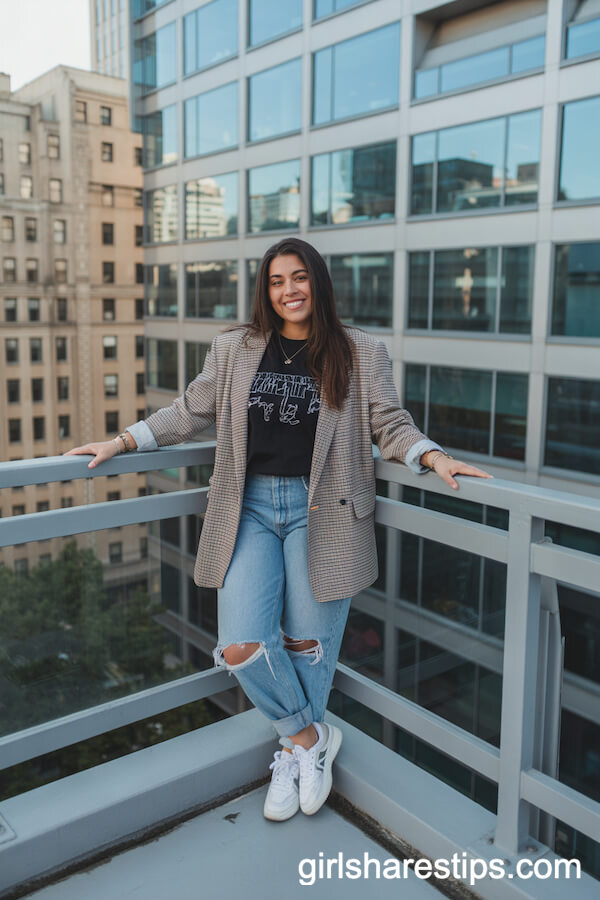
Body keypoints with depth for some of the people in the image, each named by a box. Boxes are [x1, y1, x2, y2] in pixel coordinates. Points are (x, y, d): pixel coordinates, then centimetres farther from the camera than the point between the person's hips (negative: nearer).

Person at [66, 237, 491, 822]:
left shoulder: (362, 354, 5)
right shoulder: (234, 349, 9)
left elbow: (389, 423, 4)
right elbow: (189, 412, 15)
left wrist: (432, 456, -15)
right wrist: (122, 442, 10)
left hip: (321, 511, -1)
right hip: (250, 509, 2)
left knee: (307, 643, 5)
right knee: (240, 648, -9)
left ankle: (294, 750, 35)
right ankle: (312, 736, 19)